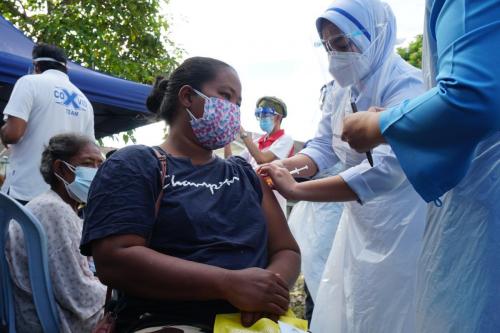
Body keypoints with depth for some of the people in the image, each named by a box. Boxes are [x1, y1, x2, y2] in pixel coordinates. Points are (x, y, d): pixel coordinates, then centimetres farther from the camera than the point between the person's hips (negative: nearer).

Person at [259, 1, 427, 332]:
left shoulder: (403, 85, -20)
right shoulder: (343, 89, 6)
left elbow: (386, 168, -31)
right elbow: (323, 146, 6)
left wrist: (296, 190, -33)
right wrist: (282, 166, -15)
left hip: (397, 223, -7)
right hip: (358, 217, 8)